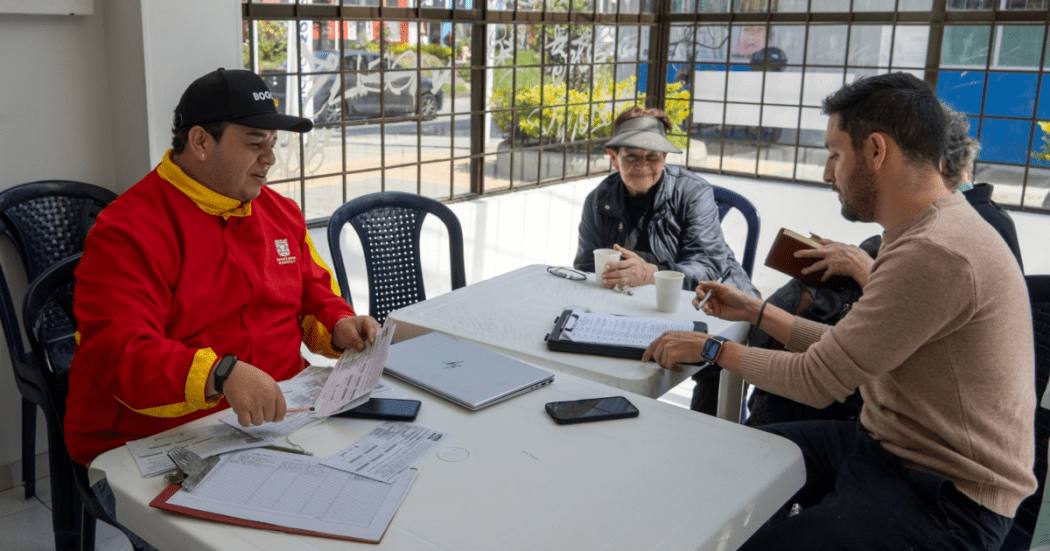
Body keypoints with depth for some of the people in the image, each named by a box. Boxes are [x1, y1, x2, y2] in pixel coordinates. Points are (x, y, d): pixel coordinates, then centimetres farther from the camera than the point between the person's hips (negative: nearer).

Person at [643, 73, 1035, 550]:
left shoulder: (937, 253, -26)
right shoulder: (927, 232, 8)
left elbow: (818, 381, -21)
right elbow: (842, 353, 12)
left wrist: (713, 349, -8)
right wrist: (757, 311, 15)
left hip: (946, 498, -10)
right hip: (887, 443, 10)